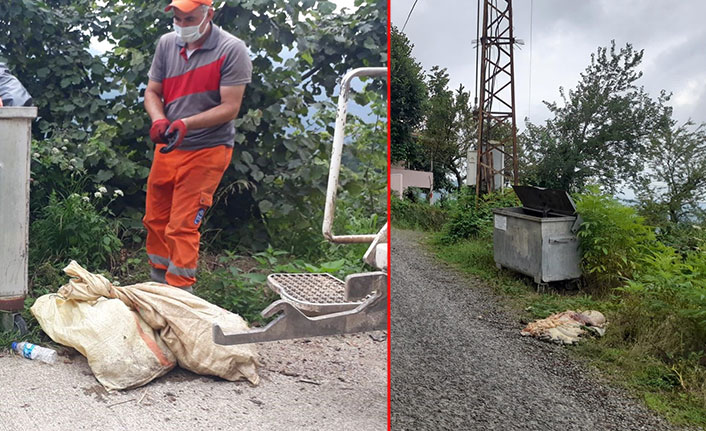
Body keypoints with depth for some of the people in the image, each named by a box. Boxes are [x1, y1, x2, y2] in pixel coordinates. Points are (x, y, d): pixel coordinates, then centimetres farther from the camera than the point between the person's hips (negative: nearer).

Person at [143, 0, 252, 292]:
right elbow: (152, 92, 9)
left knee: (182, 226, -7)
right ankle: (158, 278, 35)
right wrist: (158, 120, -13)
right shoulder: (167, 43, 3)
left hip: (206, 150, -6)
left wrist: (186, 123, -29)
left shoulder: (232, 50, -14)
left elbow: (230, 108, -17)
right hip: (167, 148, 6)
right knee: (155, 219, 15)